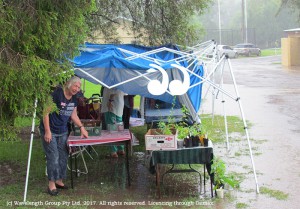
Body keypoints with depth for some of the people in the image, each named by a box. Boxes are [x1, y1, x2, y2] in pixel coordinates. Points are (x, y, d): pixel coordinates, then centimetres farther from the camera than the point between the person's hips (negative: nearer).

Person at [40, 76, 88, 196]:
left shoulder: (74, 98, 5)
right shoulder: (57, 94, -19)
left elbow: (73, 115, 16)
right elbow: (46, 113, -18)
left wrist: (81, 127, 4)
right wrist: (47, 131, -20)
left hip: (63, 132, 7)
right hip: (50, 131, -7)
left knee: (63, 156, 9)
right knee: (53, 157, -8)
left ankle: (59, 180, 22)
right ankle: (51, 184, 1)